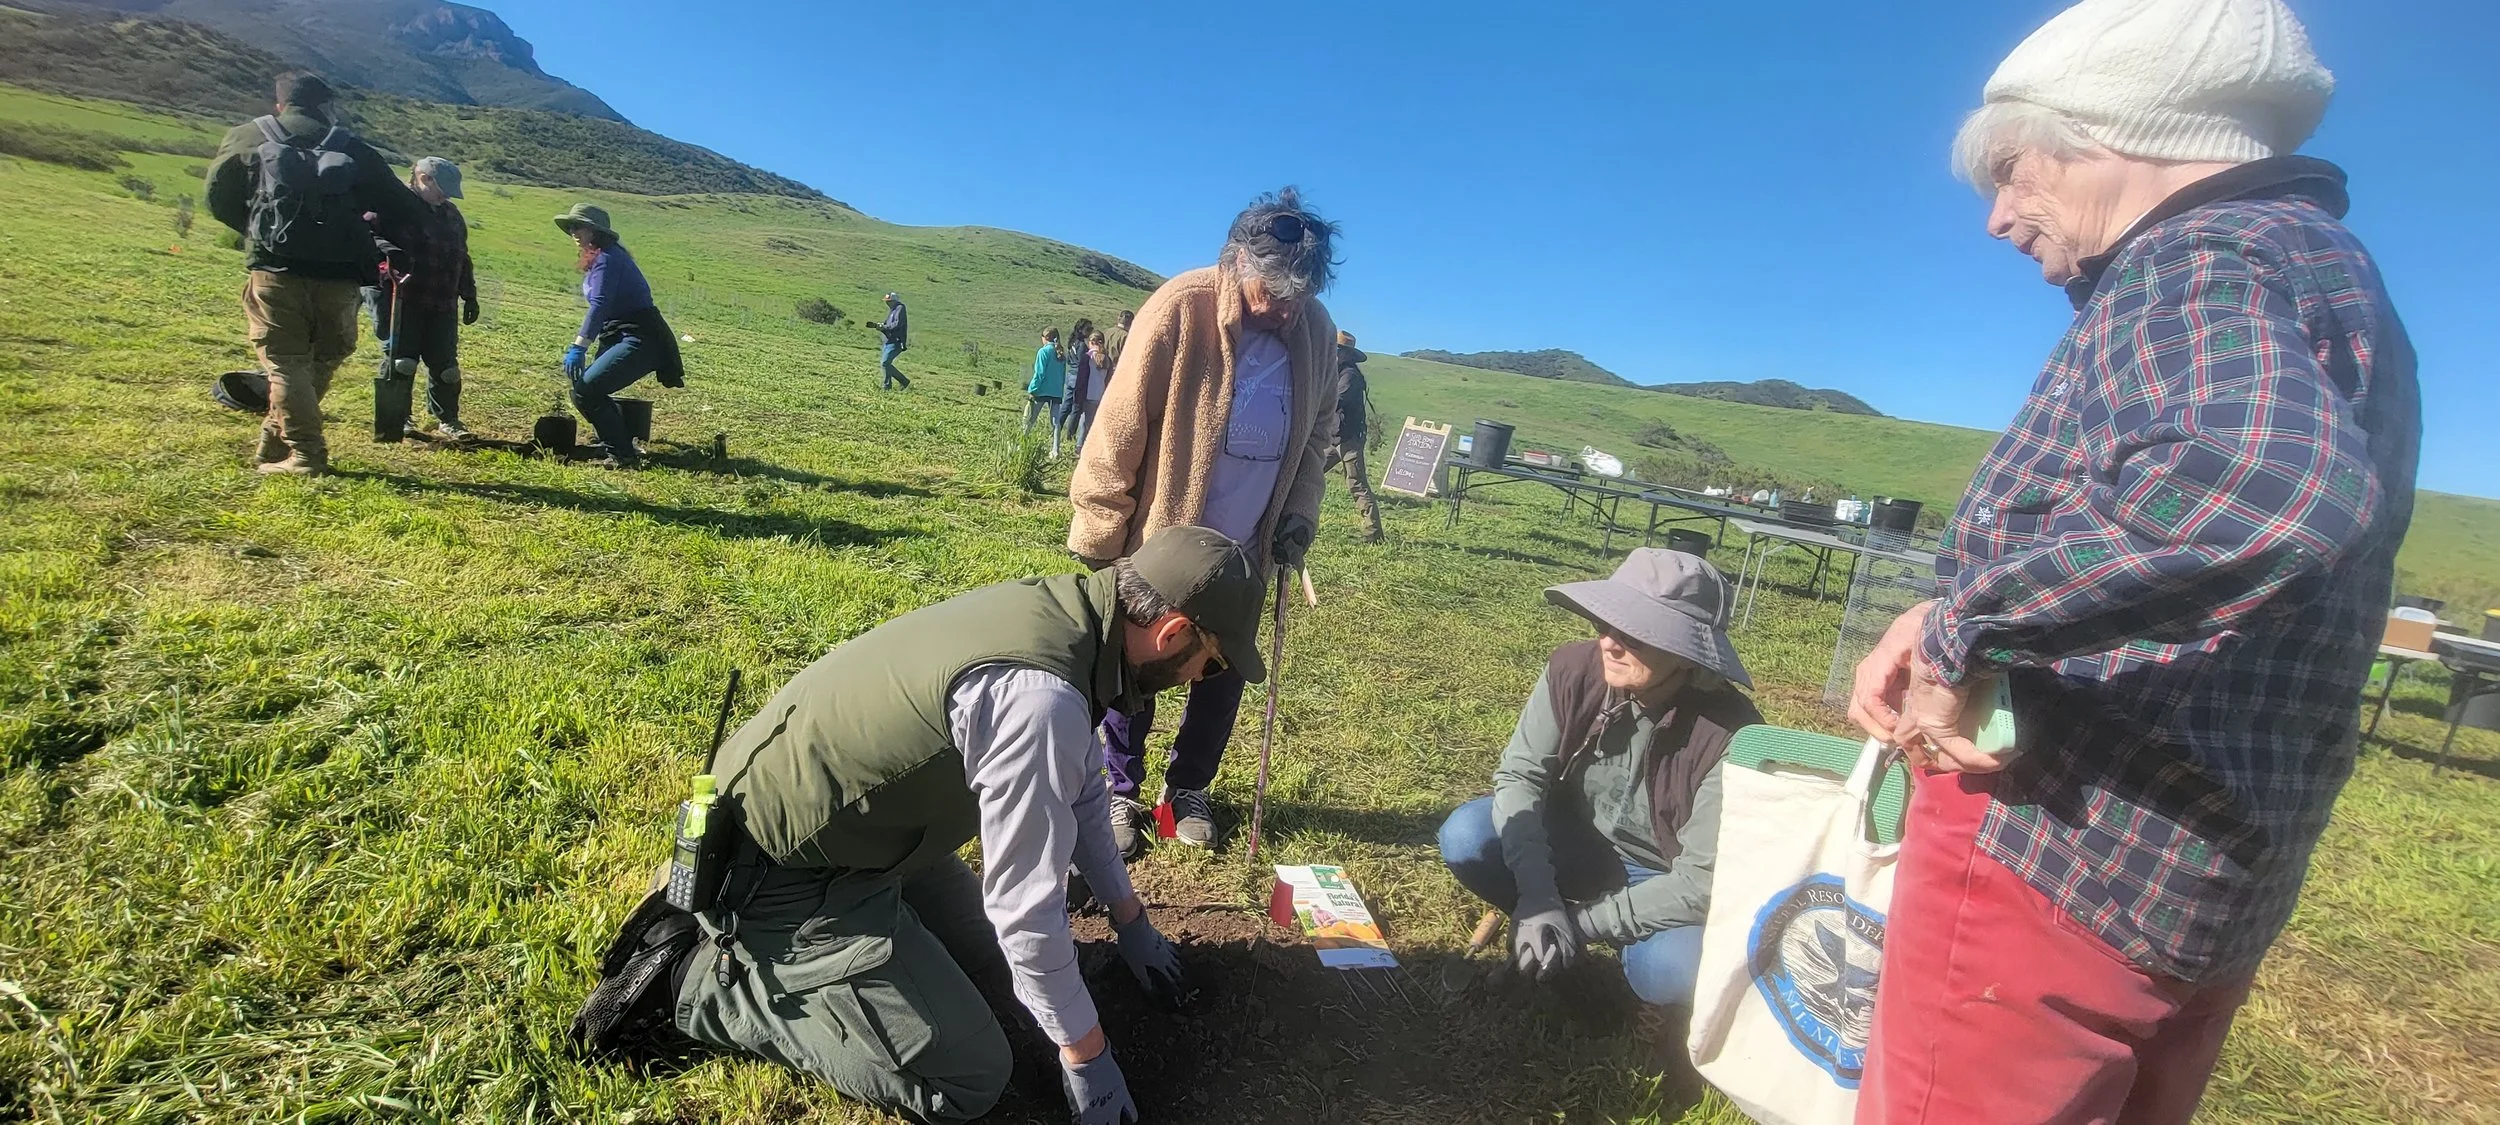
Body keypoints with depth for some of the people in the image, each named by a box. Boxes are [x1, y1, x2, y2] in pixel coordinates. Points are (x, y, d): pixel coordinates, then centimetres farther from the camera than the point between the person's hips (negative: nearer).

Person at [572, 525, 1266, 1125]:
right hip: (787, 873, -9)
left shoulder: (1059, 611, -3)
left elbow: (1080, 789, 11)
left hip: (850, 822, 9)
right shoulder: (1038, 696, -34)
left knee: (994, 964, 19)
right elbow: (1026, 904, -24)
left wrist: (1131, 923, 19)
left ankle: (737, 925, 24)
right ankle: (695, 977, 3)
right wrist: (1085, 1056, -8)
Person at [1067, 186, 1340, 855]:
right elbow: (1119, 432, -17)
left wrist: (1299, 512, -1)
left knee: (1223, 675, 14)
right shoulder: (1178, 310, -21)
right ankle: (1121, 790, 32)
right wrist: (1097, 539, -13)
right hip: (1159, 542, -4)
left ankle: (1190, 787, 36)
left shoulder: (1315, 330, -6)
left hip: (1245, 550, 4)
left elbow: (1317, 428, 10)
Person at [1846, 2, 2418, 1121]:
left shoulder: (2195, 261, -16)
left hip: (2064, 859, -10)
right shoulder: (2312, 266, 17)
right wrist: (1950, 618, 4)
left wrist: (1965, 637, -28)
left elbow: (2270, 486, -39)